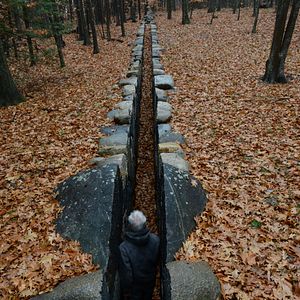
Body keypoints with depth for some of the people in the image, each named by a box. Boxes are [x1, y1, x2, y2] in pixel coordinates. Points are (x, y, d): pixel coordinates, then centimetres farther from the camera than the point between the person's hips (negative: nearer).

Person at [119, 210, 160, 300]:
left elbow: (126, 273, -26)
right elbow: (158, 260, -7)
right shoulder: (155, 240, -27)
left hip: (134, 286, -2)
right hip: (150, 282, 3)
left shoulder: (124, 248, -37)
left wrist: (126, 291, -8)